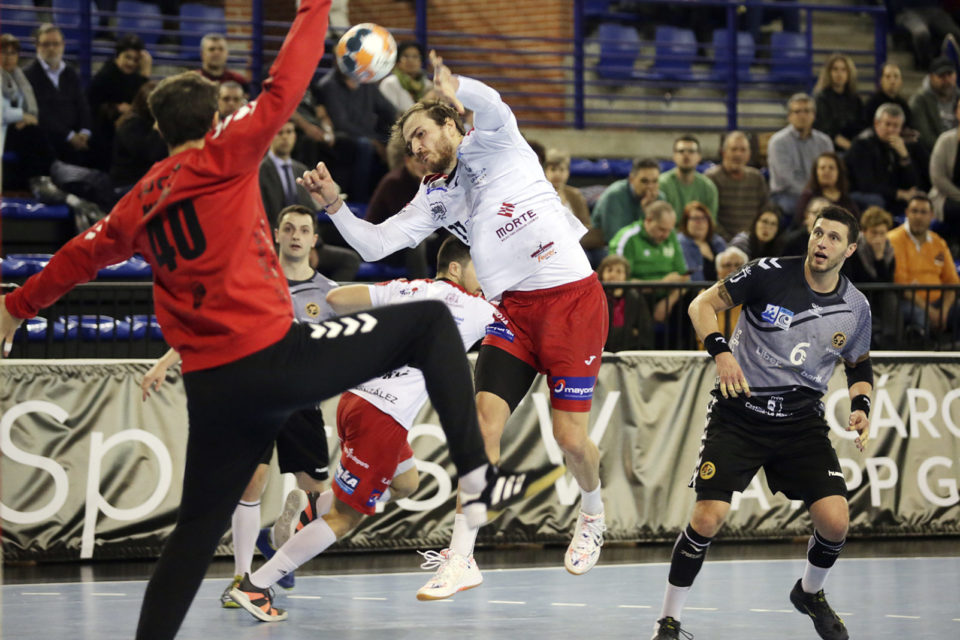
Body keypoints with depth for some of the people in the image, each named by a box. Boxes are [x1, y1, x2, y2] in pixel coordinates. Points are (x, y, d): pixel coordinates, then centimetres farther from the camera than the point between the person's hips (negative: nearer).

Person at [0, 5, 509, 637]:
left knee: (197, 530, 16)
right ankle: (474, 473, -6)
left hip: (211, 389, 6)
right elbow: (283, 89, -1)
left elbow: (81, 254, 30)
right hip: (274, 355, -6)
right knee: (430, 322, 4)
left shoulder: (138, 204, 16)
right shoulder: (222, 159, -1)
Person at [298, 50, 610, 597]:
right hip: (512, 308, 5)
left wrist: (456, 89, -47)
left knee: (571, 435, -6)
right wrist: (334, 205, -7)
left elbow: (493, 107, -25)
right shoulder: (436, 196, 15)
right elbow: (374, 245, 10)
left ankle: (593, 511, 25)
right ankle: (461, 556, -7)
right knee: (485, 422, -10)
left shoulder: (494, 144, 0)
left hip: (571, 296, -5)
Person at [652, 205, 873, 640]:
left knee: (835, 522, -11)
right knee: (707, 519, -16)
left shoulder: (855, 309, 0)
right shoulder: (771, 274, -11)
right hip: (739, 413, -3)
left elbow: (859, 365, 18)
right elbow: (702, 305, -6)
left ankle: (810, 592, 23)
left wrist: (861, 406, -1)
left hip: (802, 421, 3)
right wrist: (720, 351, -22)